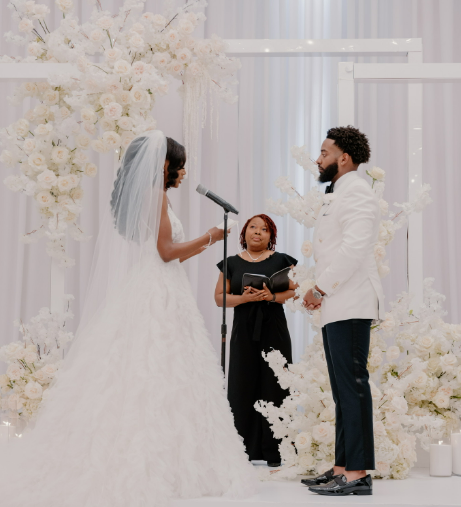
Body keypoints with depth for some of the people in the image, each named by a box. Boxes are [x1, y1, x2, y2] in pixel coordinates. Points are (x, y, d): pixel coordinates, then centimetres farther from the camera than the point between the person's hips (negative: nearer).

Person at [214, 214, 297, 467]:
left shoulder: (281, 261, 8)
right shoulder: (232, 263, 12)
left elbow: (295, 291, 2)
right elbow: (219, 297, 7)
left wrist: (272, 296, -15)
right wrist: (244, 298, -11)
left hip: (274, 331, -1)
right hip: (244, 332, 2)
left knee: (273, 387, -5)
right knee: (243, 388, -3)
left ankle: (274, 452, -2)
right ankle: (247, 451, 1)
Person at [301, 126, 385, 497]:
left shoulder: (356, 192, -8)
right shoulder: (341, 195, 25)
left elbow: (355, 248, -19)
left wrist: (320, 288, -15)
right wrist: (320, 293, 13)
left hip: (351, 306, -11)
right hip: (337, 309, 11)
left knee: (353, 386, -11)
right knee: (343, 391, 10)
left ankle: (358, 473, -11)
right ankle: (343, 468, 14)